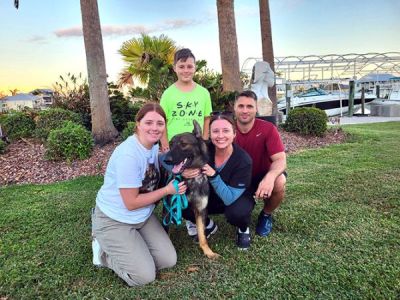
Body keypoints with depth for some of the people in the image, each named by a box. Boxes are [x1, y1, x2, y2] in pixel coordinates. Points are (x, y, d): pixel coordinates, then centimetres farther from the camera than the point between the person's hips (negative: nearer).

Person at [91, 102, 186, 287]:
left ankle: (122, 248, 20)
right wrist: (167, 190, -18)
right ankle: (104, 250, 13)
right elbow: (131, 203, -23)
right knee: (144, 276, -10)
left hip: (143, 216, 8)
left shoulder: (154, 145, -2)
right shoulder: (128, 155, -30)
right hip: (114, 220, -8)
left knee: (169, 261, 2)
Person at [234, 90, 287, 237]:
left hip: (262, 175, -2)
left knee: (279, 183, -34)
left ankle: (266, 215, 1)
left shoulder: (268, 129, -20)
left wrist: (270, 177, -49)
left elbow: (280, 160, -26)